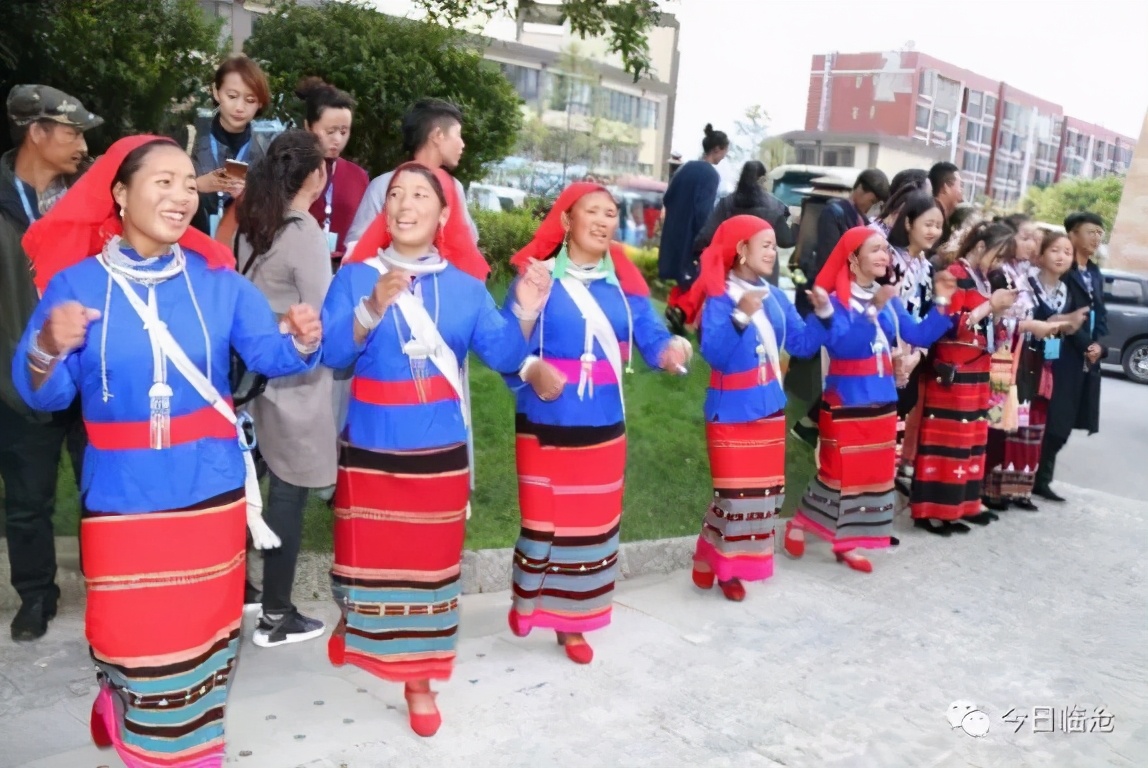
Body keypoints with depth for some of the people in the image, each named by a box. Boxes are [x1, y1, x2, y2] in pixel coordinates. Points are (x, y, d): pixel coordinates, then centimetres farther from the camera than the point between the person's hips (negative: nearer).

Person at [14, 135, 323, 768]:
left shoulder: (217, 280, 0)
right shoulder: (76, 282, -6)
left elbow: (268, 353, -7)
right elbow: (40, 394, -8)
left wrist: (300, 341, -29)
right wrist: (49, 350, -29)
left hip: (211, 490, 2)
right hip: (123, 498, -1)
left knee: (203, 628, 16)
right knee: (133, 635, 9)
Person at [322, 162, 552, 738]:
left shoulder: (465, 285, 3)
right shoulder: (356, 276, -3)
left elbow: (503, 355, -4)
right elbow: (332, 352, -17)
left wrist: (525, 313, -22)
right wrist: (373, 309, -32)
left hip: (440, 451, 2)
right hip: (371, 447, -1)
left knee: (430, 562, 9)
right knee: (369, 556, 10)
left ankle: (418, 677, 22)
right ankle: (357, 631, 40)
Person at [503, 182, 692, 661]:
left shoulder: (624, 284, 5)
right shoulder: (538, 277, -7)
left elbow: (650, 337, 0)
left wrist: (671, 350, -22)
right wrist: (530, 370, -30)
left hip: (604, 429, 4)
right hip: (546, 426, -4)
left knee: (594, 524, 11)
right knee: (543, 521, 5)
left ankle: (571, 621, 28)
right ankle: (527, 600, 32)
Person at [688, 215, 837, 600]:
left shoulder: (775, 297, 7)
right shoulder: (719, 297, -13)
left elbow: (802, 344, 9)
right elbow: (713, 353, -25)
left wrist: (824, 313, -5)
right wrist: (740, 317, -35)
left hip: (770, 408, 7)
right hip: (733, 411, -7)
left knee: (767, 490, 11)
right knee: (735, 493, -5)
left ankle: (732, 563, 24)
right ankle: (712, 562, 15)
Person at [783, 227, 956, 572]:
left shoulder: (889, 299, 7)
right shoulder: (835, 300, -12)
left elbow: (920, 336, 3)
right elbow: (842, 346, -26)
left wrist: (941, 303, -7)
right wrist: (872, 311, -31)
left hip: (882, 399, 7)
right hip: (846, 400, -7)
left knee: (873, 472, 10)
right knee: (839, 470, -2)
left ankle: (846, 542, 20)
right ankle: (800, 521, 21)